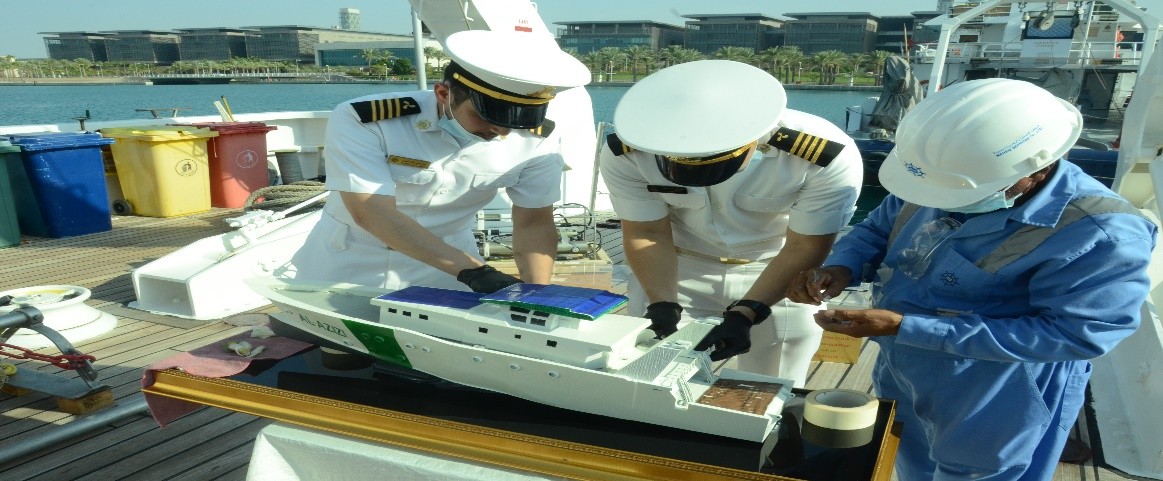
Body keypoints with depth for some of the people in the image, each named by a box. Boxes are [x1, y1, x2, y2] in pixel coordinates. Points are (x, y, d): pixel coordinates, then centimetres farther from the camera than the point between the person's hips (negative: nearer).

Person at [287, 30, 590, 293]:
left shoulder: (536, 142, -14)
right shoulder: (362, 120, -24)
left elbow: (534, 223, -8)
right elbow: (372, 213, -30)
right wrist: (474, 271, -38)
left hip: (449, 269, 2)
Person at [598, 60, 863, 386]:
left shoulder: (826, 155, -29)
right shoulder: (626, 152, -25)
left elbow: (806, 247, -18)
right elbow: (647, 233, -13)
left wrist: (743, 315, -28)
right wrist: (663, 304, -27)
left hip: (779, 274, 0)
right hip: (675, 268, 1)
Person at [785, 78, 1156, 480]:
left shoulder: (1099, 235, -30)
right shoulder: (951, 177, -10)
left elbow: (1076, 336, -29)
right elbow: (878, 228, 4)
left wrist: (906, 328, -34)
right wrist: (841, 267, -21)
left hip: (991, 414, -6)